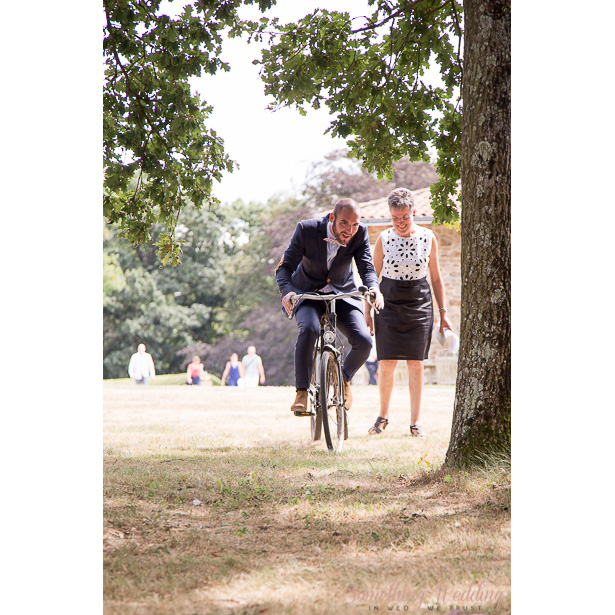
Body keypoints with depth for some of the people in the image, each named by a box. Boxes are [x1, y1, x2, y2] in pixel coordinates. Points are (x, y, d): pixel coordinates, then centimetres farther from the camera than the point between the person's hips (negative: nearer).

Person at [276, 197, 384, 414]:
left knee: (363, 341, -19)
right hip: (308, 294, -2)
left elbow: (366, 267, -18)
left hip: (342, 295, 2)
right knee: (309, 329, -35)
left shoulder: (360, 234, -15)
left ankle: (345, 378, 14)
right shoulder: (306, 230, -21)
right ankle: (302, 392, -25)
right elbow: (285, 266, -20)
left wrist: (374, 288, -41)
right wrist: (286, 291, -41)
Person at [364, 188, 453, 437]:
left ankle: (415, 422, 5)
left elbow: (436, 277, 6)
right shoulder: (384, 239, -3)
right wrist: (367, 311, 3)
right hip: (389, 304, 0)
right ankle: (383, 416, 15)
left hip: (419, 305, 0)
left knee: (415, 363, -1)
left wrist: (443, 312, 6)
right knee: (387, 363, -3)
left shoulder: (428, 237, -2)